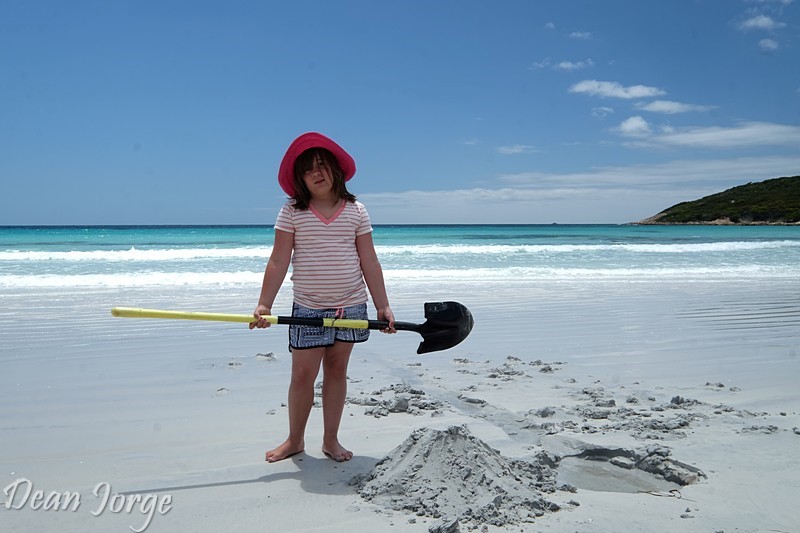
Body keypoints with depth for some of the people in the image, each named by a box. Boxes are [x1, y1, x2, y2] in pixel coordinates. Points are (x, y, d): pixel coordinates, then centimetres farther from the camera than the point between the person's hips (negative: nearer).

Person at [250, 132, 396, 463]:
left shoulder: (355, 210, 2)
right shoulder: (292, 211, -2)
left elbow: (369, 263, 2)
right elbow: (278, 262, -4)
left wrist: (383, 306, -2)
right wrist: (264, 304, -11)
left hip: (350, 306, 2)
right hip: (308, 308, -1)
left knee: (336, 370, 11)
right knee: (303, 375, 2)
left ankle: (331, 439, 23)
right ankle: (295, 440, 21)